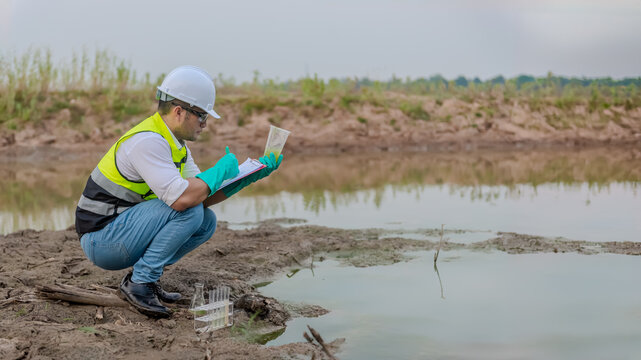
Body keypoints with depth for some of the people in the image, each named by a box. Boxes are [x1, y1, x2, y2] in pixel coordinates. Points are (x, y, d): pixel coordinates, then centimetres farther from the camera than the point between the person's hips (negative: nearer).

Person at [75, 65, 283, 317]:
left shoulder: (176, 144, 9)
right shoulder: (147, 142, -22)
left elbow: (203, 196, 8)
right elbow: (182, 198, -34)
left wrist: (251, 176, 0)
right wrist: (220, 171, -18)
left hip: (121, 234, 9)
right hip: (101, 241, -9)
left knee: (206, 221, 1)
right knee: (188, 211, -24)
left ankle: (142, 277, 5)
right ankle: (139, 282, -14)